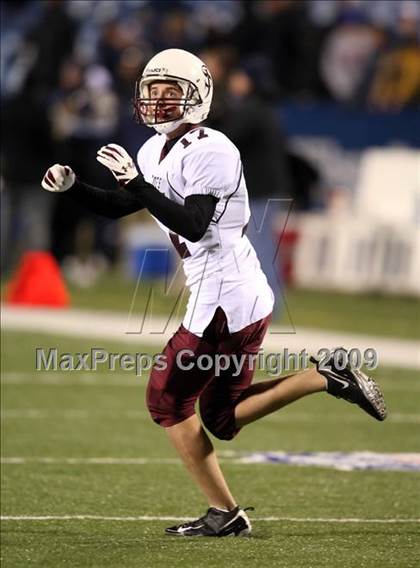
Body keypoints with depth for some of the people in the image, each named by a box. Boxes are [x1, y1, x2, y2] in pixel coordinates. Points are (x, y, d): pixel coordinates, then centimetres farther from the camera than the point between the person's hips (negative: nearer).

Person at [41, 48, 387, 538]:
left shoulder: (209, 152, -16)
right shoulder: (158, 150, 13)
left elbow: (193, 224, -26)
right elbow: (115, 207, 22)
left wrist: (136, 182, -28)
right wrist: (71, 186, 7)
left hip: (225, 298, -10)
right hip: (243, 296, 10)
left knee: (168, 399, 1)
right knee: (223, 419, 14)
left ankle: (225, 514, 6)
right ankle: (325, 377, 9)